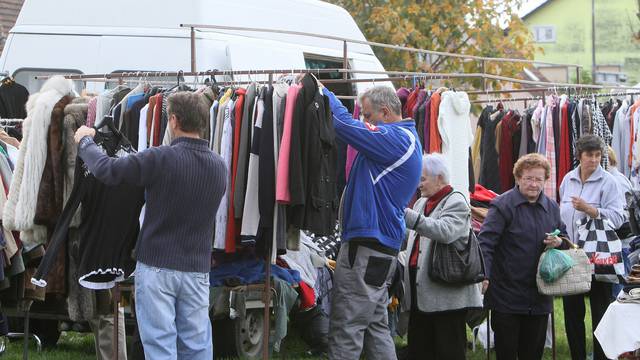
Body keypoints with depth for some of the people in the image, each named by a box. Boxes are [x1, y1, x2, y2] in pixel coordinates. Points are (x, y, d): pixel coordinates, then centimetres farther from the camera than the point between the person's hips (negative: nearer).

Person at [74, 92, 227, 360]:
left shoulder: (161, 159, -17)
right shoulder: (219, 165, 2)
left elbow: (106, 170, -14)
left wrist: (85, 141, 6)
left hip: (157, 265, -5)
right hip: (197, 268, 5)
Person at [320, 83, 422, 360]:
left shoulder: (396, 139, -16)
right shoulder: (407, 138, 18)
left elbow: (344, 123, -18)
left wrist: (325, 93, -5)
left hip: (366, 250, -10)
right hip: (384, 248, 10)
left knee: (345, 330, -7)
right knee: (377, 328, 13)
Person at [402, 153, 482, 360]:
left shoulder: (456, 202, -5)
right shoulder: (421, 203, 21)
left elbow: (445, 231, -24)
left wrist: (406, 215, -29)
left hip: (447, 296, -8)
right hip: (420, 296, 8)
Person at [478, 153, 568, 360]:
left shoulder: (552, 208, 11)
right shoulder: (502, 206, -9)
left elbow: (565, 240, 24)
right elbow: (485, 242, -16)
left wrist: (559, 242, -1)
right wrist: (483, 275, -28)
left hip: (539, 298, 6)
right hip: (507, 296, -5)